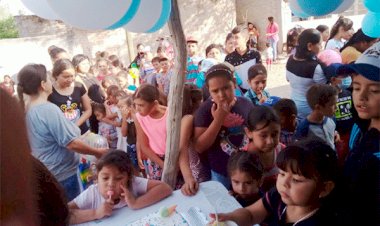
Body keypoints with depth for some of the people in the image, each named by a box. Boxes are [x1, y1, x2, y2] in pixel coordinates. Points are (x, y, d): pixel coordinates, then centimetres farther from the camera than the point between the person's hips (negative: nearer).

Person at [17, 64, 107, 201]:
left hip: (43, 173, 9)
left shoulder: (27, 111, 1)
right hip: (62, 174, -8)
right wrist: (97, 152, -12)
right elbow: (72, 143, -25)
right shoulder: (49, 109, -25)